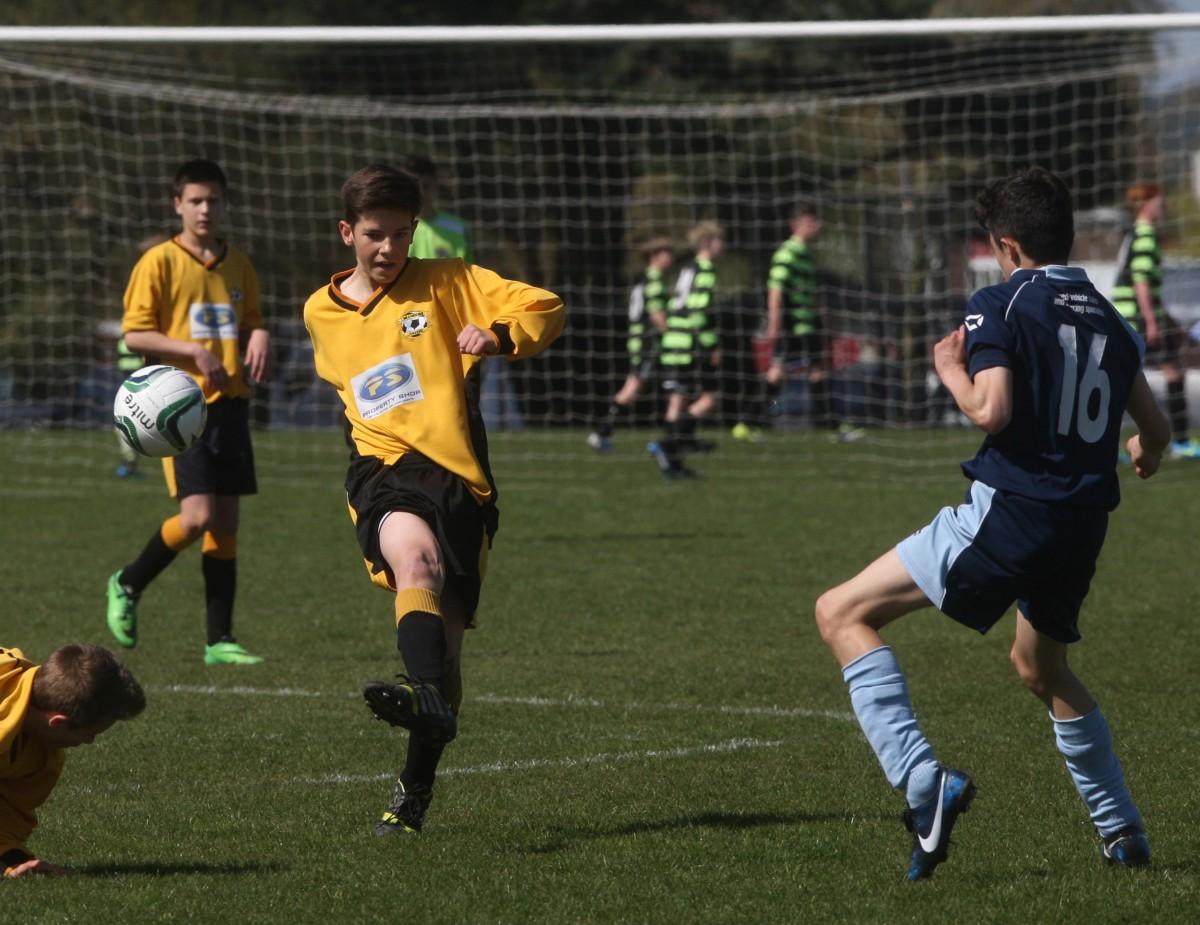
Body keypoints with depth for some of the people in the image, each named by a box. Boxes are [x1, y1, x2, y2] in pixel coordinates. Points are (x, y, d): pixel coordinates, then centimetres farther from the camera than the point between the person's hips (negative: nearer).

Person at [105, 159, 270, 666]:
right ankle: (128, 585, 10)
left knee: (226, 520, 3)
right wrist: (192, 350, -18)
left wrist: (259, 336, -1)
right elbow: (134, 334, -7)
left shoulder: (237, 265, 11)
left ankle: (219, 639, 7)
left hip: (229, 402, 5)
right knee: (197, 516, -15)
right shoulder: (159, 262, -5)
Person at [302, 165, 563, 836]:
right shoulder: (322, 314, 18)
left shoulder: (445, 284, 7)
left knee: (446, 644, 2)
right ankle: (429, 698, -60)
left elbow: (545, 308, 4)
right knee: (417, 558, -35)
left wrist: (496, 336, -13)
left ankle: (416, 791, 18)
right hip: (385, 474, 0)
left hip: (459, 477, 0)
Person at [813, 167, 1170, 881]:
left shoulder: (1000, 306, -6)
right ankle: (1123, 830, 36)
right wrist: (1144, 456, 47)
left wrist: (951, 370, 2)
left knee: (843, 615, -3)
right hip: (1083, 527, 7)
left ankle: (925, 784, -19)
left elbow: (992, 411, -19)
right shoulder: (1109, 319, 14)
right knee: (1041, 666, 33)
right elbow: (1155, 430, 23)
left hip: (1008, 512, -7)